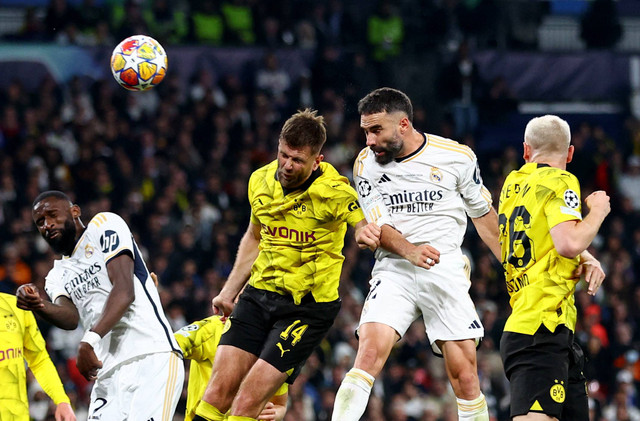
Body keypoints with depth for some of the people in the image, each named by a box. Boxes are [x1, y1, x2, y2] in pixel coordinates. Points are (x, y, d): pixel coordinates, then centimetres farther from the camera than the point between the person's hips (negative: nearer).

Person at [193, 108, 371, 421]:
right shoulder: (261, 181, 3)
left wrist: (366, 233, -34)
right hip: (258, 295, 5)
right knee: (218, 391, -7)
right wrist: (228, 292, 20)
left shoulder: (334, 192, -15)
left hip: (308, 307, -5)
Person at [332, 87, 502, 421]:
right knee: (369, 352, -20)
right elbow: (379, 227, -2)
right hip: (394, 271, 0)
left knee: (465, 375, -6)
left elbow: (483, 214, 14)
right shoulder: (366, 164, 3)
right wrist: (409, 251, -23)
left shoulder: (457, 157, 0)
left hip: (447, 271, 0)